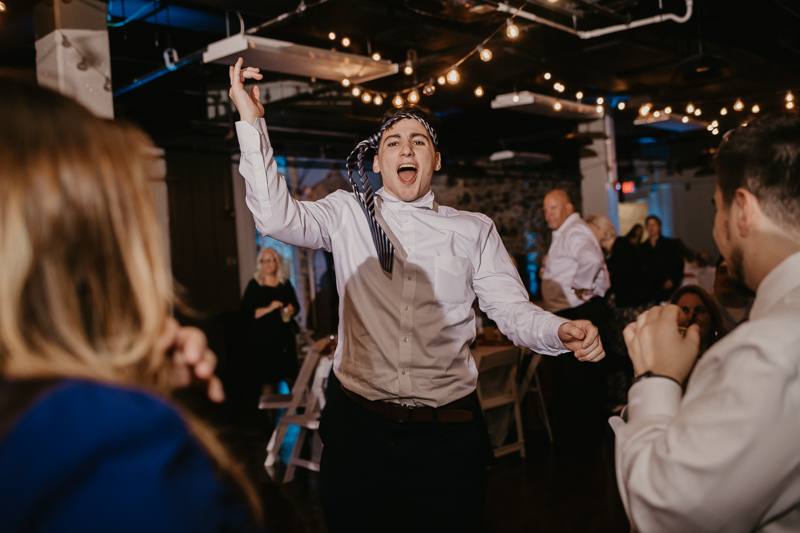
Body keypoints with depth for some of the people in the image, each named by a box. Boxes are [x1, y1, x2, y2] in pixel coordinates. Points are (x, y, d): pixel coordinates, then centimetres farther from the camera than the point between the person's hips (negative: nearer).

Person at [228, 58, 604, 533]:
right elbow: (276, 216, -9)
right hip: (358, 425, 0)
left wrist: (560, 331, -19)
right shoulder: (347, 214, 5)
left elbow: (512, 310, 2)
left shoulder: (474, 230, 7)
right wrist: (252, 123, -14)